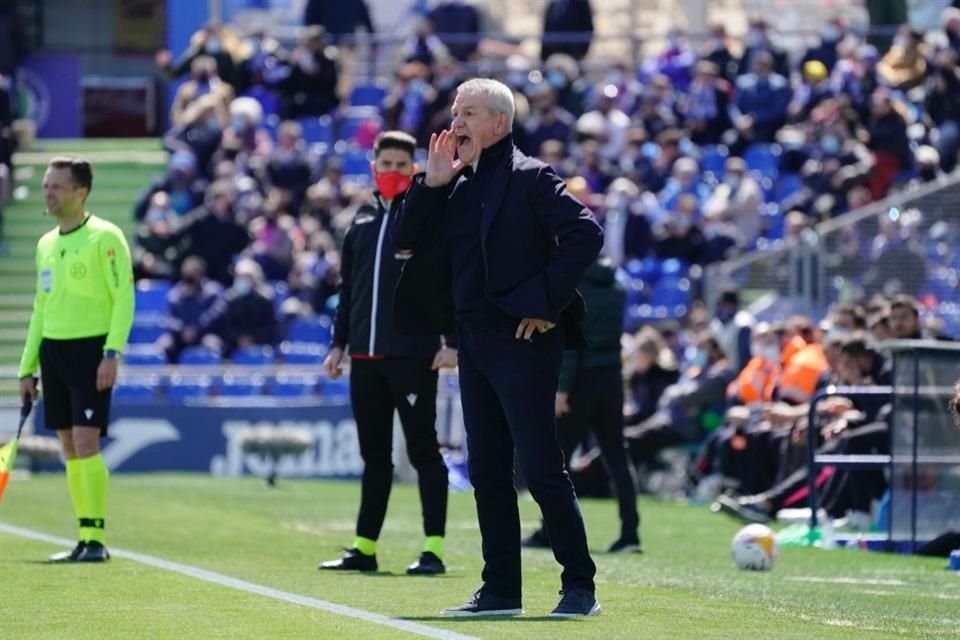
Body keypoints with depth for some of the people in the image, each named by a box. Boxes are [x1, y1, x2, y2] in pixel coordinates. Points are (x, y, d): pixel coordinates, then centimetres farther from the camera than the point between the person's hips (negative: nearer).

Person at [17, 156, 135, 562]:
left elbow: (124, 298, -11)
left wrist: (112, 354, -20)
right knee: (69, 449, 6)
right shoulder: (46, 244, 15)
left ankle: (96, 539, -11)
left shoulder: (104, 237, -7)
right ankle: (85, 540, 9)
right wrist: (28, 367, 17)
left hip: (90, 350, -7)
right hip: (52, 350, 7)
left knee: (85, 444, -14)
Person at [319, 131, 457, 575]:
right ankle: (364, 548, 14)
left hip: (415, 355, -6)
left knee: (423, 451, -4)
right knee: (373, 455, 10)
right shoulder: (362, 220, 16)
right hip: (365, 357, 6)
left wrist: (453, 341, -13)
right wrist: (339, 343, 16)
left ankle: (434, 549, -4)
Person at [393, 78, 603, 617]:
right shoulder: (458, 185, 15)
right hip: (474, 343, 8)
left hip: (522, 340, -8)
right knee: (488, 472, 10)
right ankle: (501, 590, 15)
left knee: (542, 468, -8)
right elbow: (407, 241, 11)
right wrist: (433, 183, -1)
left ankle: (581, 587, -2)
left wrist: (548, 303, -17)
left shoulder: (530, 179, -8)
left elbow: (586, 233, -17)